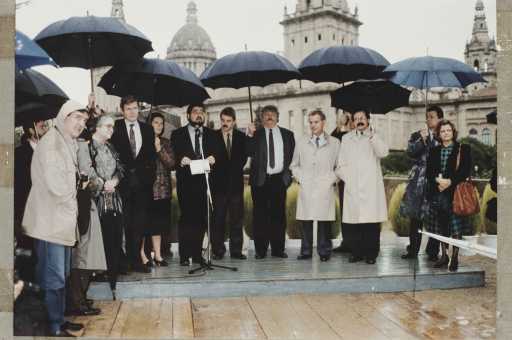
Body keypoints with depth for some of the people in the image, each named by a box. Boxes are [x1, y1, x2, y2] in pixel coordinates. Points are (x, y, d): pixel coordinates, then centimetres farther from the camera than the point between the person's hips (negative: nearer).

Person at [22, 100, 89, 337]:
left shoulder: (68, 143, 14)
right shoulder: (51, 142, -15)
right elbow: (56, 184, -22)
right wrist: (71, 200, -6)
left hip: (63, 221, 10)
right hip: (49, 222, -10)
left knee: (61, 276, 17)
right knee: (53, 278, -3)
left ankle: (59, 320, 28)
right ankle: (53, 328, 6)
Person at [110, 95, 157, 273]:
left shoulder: (147, 129, 12)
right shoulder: (116, 128, 3)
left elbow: (151, 155, 12)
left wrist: (150, 175, 4)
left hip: (142, 180, 2)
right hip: (123, 181, -2)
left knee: (140, 222, 2)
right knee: (125, 222, 0)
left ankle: (136, 259, 8)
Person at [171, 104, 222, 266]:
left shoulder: (212, 135, 15)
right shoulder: (178, 134, 9)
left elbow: (219, 154, 6)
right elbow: (173, 156, 1)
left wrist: (213, 158, -16)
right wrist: (181, 160, -20)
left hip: (205, 181, 2)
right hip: (186, 182, -2)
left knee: (201, 218, 3)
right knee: (186, 217, -5)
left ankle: (197, 253, 11)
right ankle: (184, 255, -1)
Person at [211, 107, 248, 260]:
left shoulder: (241, 137, 7)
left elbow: (244, 157, 8)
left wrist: (236, 170, -3)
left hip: (236, 183, 2)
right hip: (219, 183, -2)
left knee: (237, 218, 4)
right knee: (218, 219, 1)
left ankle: (236, 250, 10)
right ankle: (218, 251, 8)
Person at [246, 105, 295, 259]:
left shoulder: (287, 134, 12)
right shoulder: (255, 134, 6)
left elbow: (292, 155, 14)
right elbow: (249, 153, -6)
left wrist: (288, 174, 5)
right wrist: (250, 135, -17)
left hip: (279, 179, 1)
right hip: (260, 180, -1)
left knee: (279, 215, 4)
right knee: (260, 216, 1)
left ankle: (278, 249, 11)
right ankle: (260, 250, 7)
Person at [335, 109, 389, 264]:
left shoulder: (375, 138, 12)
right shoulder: (346, 138, 18)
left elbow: (383, 153, -10)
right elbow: (340, 165, 16)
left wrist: (370, 134, -14)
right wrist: (348, 177, 2)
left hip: (371, 187, -2)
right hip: (352, 187, 2)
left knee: (372, 221, -6)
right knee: (353, 221, -3)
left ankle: (371, 253, 1)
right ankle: (356, 252, 7)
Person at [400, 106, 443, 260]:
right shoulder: (417, 135, 11)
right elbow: (410, 152, -3)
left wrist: (430, 139, -11)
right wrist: (422, 139, -15)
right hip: (418, 180, 2)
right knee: (415, 216, 4)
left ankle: (433, 251, 10)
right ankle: (413, 249, 13)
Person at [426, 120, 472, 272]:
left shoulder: (463, 149, 2)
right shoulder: (434, 151, 14)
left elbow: (466, 170, -6)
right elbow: (429, 172, 9)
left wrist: (450, 181, -17)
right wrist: (437, 180, -11)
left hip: (455, 192, -4)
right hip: (437, 193, 4)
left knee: (456, 226, -5)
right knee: (441, 226, 9)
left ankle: (454, 258, 2)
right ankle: (444, 256, 20)